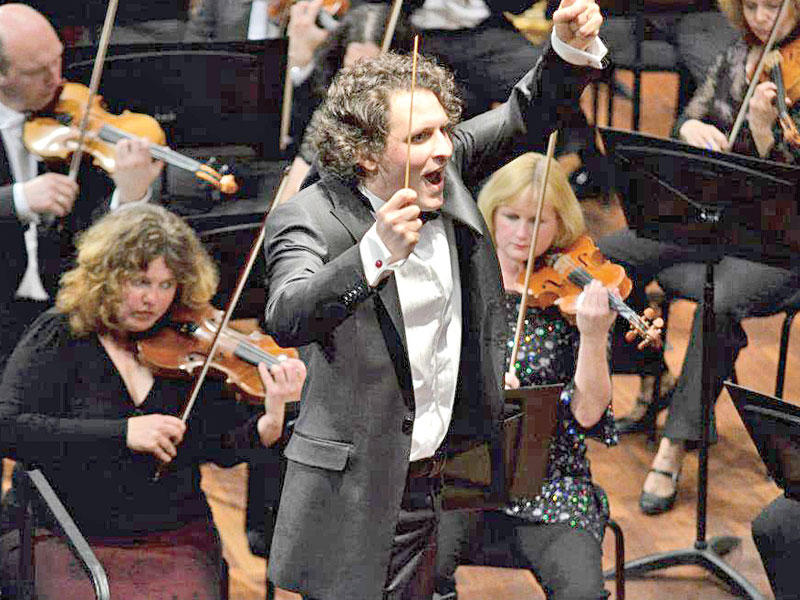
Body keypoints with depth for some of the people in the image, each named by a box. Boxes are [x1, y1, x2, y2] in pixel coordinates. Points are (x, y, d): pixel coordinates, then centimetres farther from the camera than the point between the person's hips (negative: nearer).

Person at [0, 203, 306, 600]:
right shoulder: (59, 337, -3)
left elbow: (223, 447, 0)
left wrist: (272, 420, -23)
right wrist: (122, 433, -21)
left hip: (176, 537, 3)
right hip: (66, 538, -2)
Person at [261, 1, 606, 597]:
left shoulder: (444, 169, 1)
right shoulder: (309, 219, -18)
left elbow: (526, 116, 10)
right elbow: (287, 318, -36)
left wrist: (572, 49, -11)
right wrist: (375, 253, -51)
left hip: (432, 477, 6)